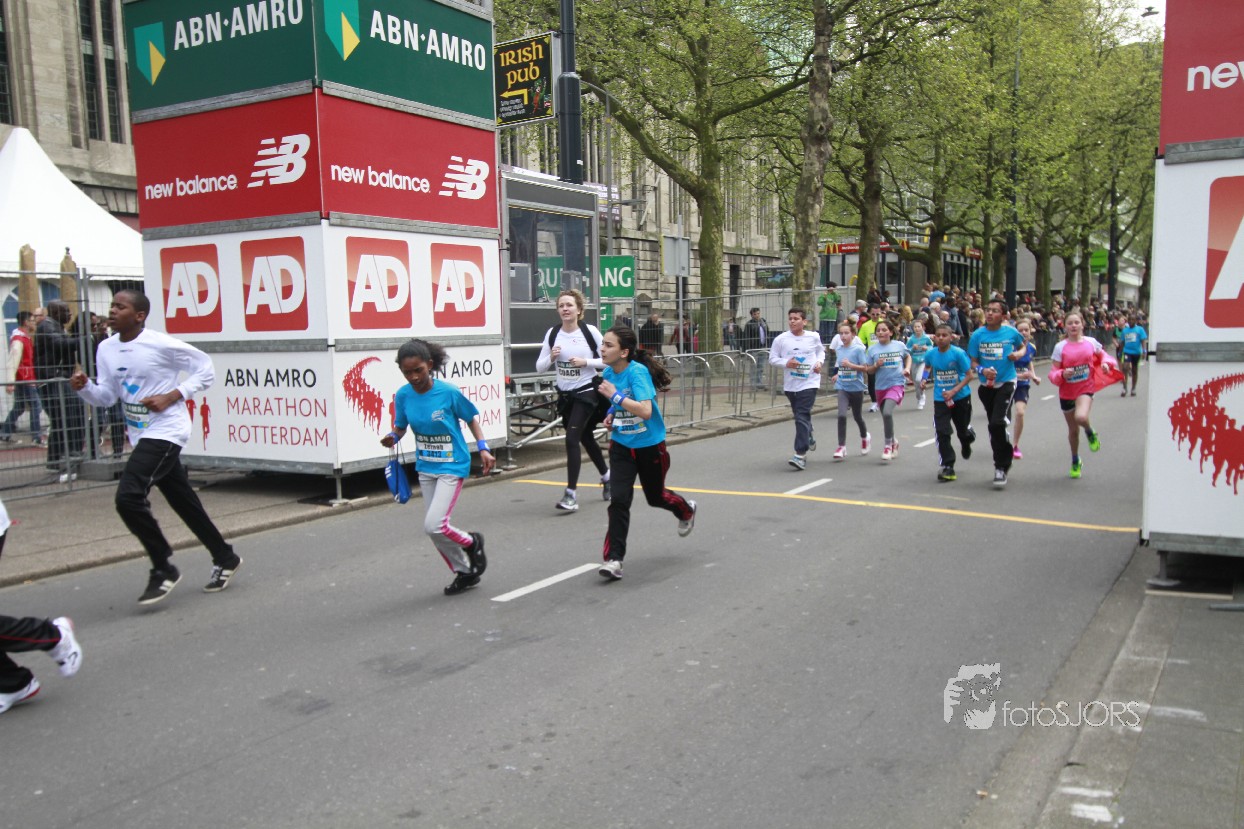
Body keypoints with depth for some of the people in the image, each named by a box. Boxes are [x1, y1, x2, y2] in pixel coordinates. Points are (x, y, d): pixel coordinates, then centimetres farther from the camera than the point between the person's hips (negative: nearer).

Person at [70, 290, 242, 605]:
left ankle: (163, 569, -3)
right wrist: (84, 387, -9)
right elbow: (107, 396, 11)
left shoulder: (161, 344, -15)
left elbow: (205, 369, -9)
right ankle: (225, 558, 30)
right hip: (141, 435, 8)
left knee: (129, 497, -19)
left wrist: (171, 397, -17)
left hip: (166, 432, -8)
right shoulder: (107, 349, 5)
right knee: (185, 503, 14)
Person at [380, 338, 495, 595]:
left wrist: (483, 449, -12)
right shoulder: (403, 395, -7)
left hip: (452, 466, -5)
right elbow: (401, 427, 6)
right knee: (433, 527, 10)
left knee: (434, 525, -16)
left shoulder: (449, 392, -18)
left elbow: (471, 419, -3)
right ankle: (465, 572, 31)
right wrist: (392, 438, -16)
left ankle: (471, 542, 16)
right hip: (425, 468, 6)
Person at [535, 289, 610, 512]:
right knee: (586, 438, 18)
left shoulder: (590, 331, -10)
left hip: (587, 391, -5)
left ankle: (571, 493, -12)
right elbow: (539, 367, 4)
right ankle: (606, 476, 42)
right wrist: (551, 357, -16)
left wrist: (585, 362, -19)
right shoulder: (552, 334, 0)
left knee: (572, 438, -16)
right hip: (565, 394, 5)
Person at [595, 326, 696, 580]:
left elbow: (645, 411, -35)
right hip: (621, 445, 4)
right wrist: (612, 414, 0)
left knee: (655, 497, 16)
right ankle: (613, 559, -7)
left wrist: (615, 396, -33)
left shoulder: (637, 372, -24)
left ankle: (686, 510, 51)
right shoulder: (609, 372, -3)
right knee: (619, 499, -11)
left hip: (649, 446, -4)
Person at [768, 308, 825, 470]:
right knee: (800, 415, 18)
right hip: (790, 384, 3)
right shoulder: (781, 339, -3)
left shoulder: (814, 337, 0)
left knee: (802, 417, -14)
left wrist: (819, 362, 0)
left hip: (809, 383, -3)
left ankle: (801, 454, -15)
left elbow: (820, 350, 19)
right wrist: (786, 363, -14)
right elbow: (772, 358, 3)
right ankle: (809, 439, 48)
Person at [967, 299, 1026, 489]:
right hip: (986, 385, 3)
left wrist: (1019, 354, -6)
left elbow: (1023, 345, 16)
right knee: (994, 426, 13)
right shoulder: (977, 335, -3)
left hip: (1006, 383, -3)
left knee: (997, 423, -19)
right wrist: (982, 370, -20)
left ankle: (1001, 466, -7)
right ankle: (1003, 461, 33)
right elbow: (973, 362, 1)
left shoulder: (1011, 332, -5)